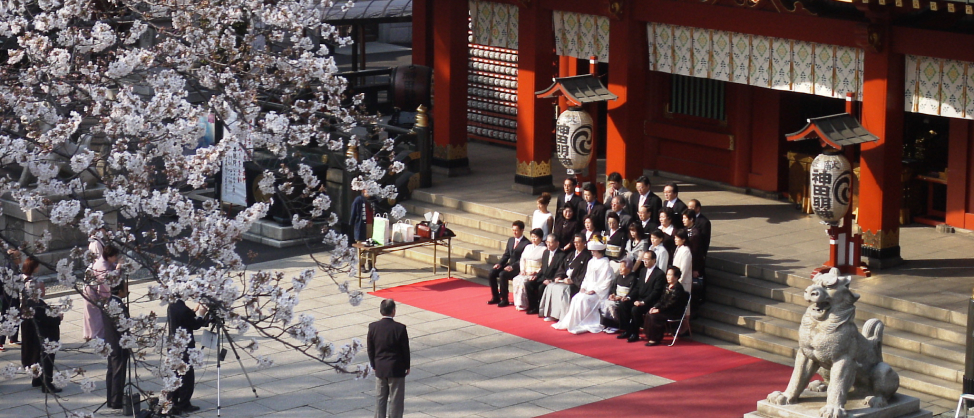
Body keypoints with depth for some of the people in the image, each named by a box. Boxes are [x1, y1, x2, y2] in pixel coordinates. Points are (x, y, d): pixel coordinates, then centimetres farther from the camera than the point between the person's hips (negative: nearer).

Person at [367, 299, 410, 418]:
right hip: (396, 368, -4)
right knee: (395, 398, 5)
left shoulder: (373, 327, -6)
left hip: (380, 368, 4)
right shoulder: (400, 328, -17)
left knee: (380, 398, 14)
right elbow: (405, 349, -9)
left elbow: (370, 349, 2)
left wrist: (374, 365, 14)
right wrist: (407, 367, 4)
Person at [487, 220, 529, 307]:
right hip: (509, 265, 8)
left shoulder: (526, 244, -12)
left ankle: (504, 300, -20)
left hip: (518, 268, -8)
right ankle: (495, 297, 2)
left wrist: (512, 267, -27)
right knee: (491, 274, -9)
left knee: (502, 274, -32)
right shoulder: (510, 240, 13)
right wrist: (499, 264, -1)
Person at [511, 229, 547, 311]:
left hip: (536, 274, -6)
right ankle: (518, 303, -18)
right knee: (516, 279, -23)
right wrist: (522, 269, 2)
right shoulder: (528, 247, 20)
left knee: (523, 281, -29)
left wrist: (536, 272, -18)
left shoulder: (544, 249, -2)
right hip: (526, 272, 6)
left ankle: (522, 305, -21)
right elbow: (522, 259, 19)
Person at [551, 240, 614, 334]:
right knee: (575, 298, -18)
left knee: (583, 299, -28)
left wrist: (594, 290, -17)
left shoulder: (606, 264, -8)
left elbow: (607, 281, -12)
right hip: (588, 290, 7)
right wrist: (583, 287, 0)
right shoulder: (591, 262, 15)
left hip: (599, 292, -7)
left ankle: (581, 325, -21)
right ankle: (570, 322, -18)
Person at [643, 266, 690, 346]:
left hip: (674, 314, -9)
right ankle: (649, 336, -2)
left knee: (654, 317, -24)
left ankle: (655, 339, -14)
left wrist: (659, 310, -20)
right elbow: (662, 300, 15)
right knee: (648, 315, -8)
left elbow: (671, 303, -21)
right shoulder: (667, 286, 14)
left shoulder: (678, 288, -16)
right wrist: (655, 307, -3)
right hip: (667, 311, 9)